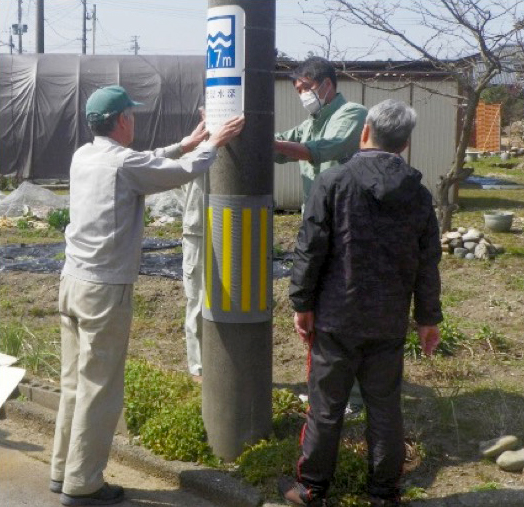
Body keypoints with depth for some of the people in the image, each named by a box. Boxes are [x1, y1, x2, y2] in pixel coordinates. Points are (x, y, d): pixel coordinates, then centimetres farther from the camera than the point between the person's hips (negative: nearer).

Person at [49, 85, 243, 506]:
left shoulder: (84, 157, 8)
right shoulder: (123, 162, -15)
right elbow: (186, 172, -6)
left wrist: (183, 144, 28)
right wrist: (214, 143, 11)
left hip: (73, 280, 8)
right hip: (106, 290, -8)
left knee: (75, 383, 16)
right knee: (100, 390, 1)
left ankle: (64, 471, 25)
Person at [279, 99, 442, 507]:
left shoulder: (333, 182, -10)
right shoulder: (419, 194, 1)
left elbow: (310, 250, -10)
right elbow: (428, 264, 5)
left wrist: (302, 303, -1)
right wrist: (429, 318, 14)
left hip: (336, 319, -3)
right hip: (390, 322, 3)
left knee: (326, 405, 8)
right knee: (385, 406, 12)